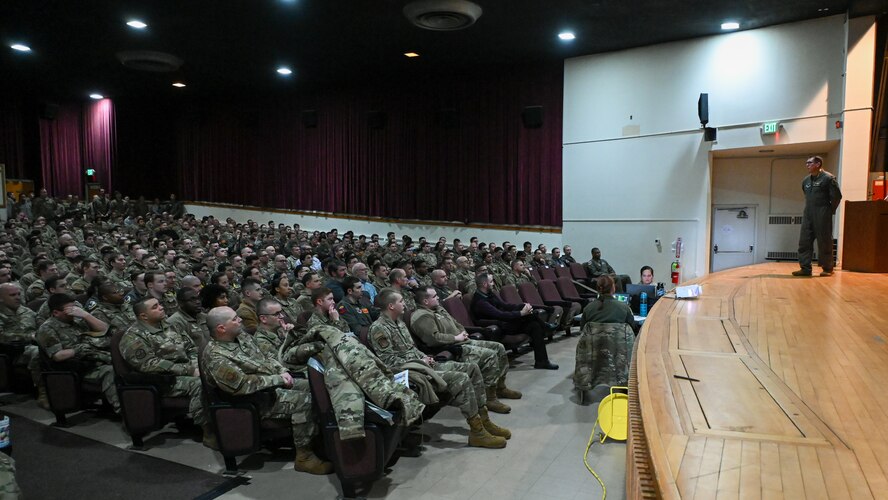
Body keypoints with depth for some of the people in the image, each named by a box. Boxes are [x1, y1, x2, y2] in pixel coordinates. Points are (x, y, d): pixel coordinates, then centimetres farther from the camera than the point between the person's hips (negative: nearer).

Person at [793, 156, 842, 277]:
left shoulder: (828, 178, -7)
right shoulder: (806, 180, 13)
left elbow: (837, 196, -6)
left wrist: (830, 210, -1)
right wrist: (809, 208, 16)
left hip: (822, 215, -6)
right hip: (808, 214, 6)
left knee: (824, 241, -1)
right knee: (804, 241, 1)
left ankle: (827, 269, 9)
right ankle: (805, 268, 4)